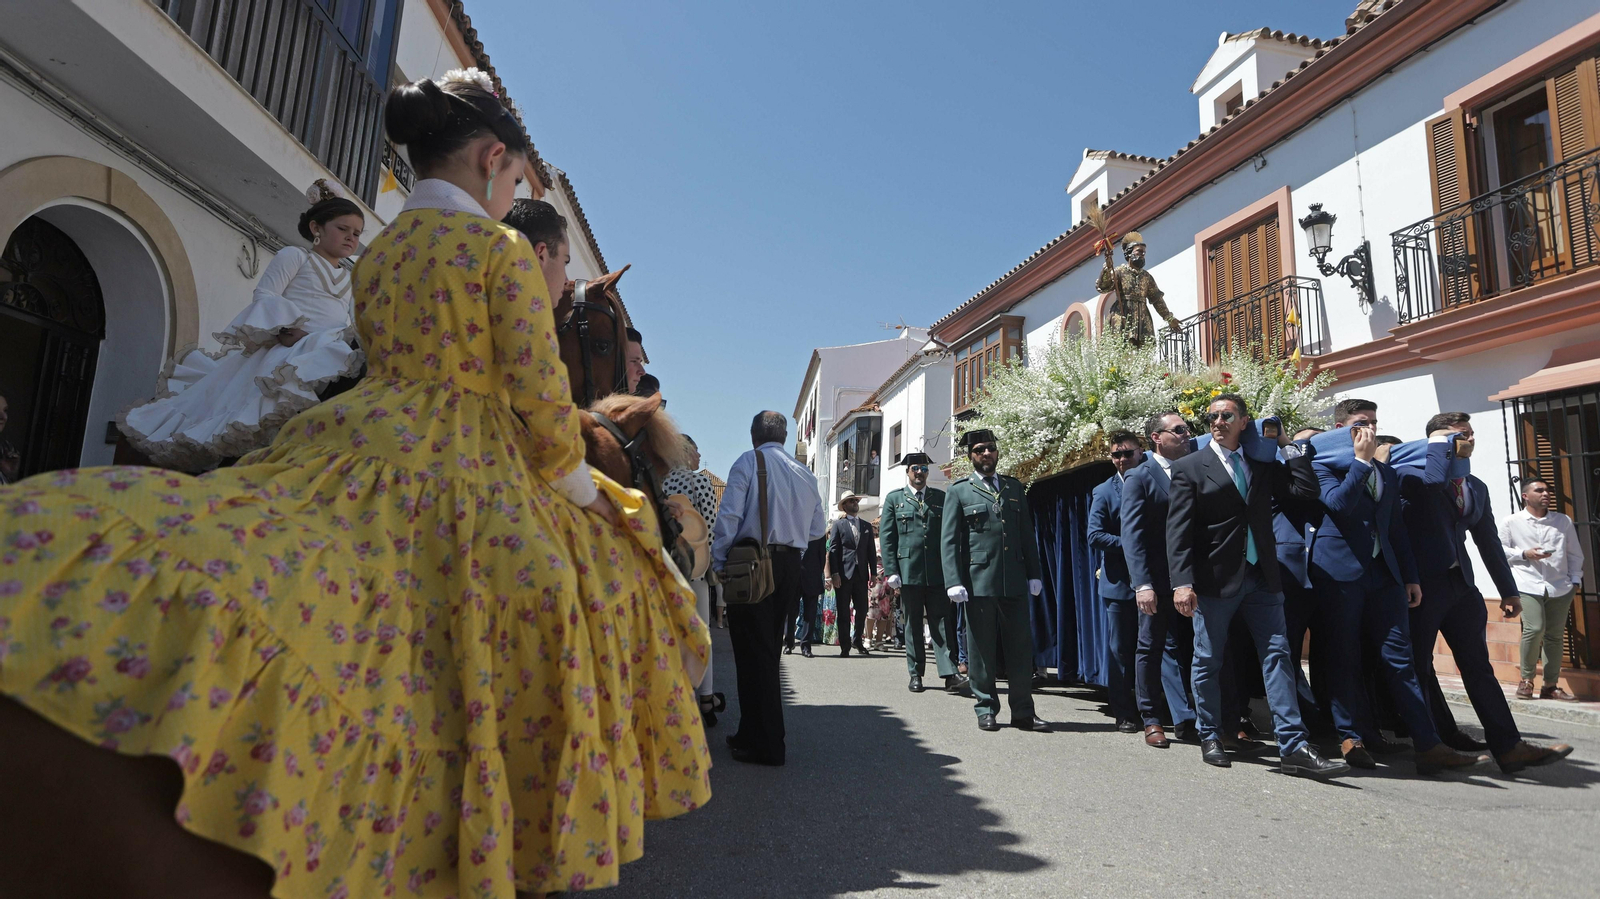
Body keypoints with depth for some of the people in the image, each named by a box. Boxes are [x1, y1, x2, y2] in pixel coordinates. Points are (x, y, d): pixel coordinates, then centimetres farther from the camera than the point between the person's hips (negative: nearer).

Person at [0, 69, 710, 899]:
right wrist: (579, 491, 2)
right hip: (467, 471, -6)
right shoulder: (501, 248, -5)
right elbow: (539, 392, -11)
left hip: (371, 447, 7)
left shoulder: (374, 252, 16)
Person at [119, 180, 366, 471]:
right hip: (289, 347, -6)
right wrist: (286, 328, -18)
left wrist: (355, 339, 1)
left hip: (332, 352, 6)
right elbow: (264, 296, -1)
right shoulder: (295, 256, 11)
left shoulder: (349, 277, 28)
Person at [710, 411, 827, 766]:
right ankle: (755, 732, 26)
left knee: (753, 653, -2)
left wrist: (719, 562, -4)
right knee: (768, 651, 16)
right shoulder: (806, 474, 11)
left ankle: (766, 745, 1)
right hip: (790, 565, 6)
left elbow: (729, 516, -11)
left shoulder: (748, 462, -4)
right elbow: (818, 529, 14)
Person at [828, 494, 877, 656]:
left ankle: (857, 641, 24)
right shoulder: (838, 524, 4)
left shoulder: (866, 526, 16)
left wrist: (873, 573, 5)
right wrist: (834, 573, -11)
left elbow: (871, 551, 14)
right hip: (843, 574, -3)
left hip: (861, 574, 3)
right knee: (843, 612, 1)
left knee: (862, 610, 5)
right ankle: (845, 646, 9)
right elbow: (832, 550, -2)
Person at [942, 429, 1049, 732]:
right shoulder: (959, 491, 4)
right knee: (982, 650, 3)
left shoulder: (1014, 487, 16)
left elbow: (1027, 534, 16)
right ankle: (986, 710, 15)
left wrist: (1034, 573, 8)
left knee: (1021, 647, 5)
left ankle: (1023, 712, 14)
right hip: (978, 581, -3)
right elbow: (949, 540, -1)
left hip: (1014, 581, 3)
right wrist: (954, 582, -10)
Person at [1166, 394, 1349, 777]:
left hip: (1261, 577, 4)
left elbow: (1306, 490, 0)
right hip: (1215, 580, -3)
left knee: (1277, 655, 0)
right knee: (1208, 662, 7)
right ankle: (1209, 737, 23)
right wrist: (1182, 582, -18)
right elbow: (1178, 530, -8)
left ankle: (1294, 747, 3)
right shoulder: (1190, 467, -1)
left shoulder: (1262, 464, 13)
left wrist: (1288, 444, 4)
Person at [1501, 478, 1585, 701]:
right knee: (1534, 629, -16)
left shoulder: (1564, 521, 13)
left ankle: (1550, 685, 13)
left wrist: (1575, 580, 8)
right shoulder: (1512, 521, 5)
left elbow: (1575, 553, 15)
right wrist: (1525, 554, -9)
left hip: (1560, 587, 4)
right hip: (1528, 585, -4)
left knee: (1555, 635, 3)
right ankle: (1526, 679, 2)